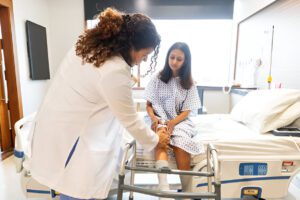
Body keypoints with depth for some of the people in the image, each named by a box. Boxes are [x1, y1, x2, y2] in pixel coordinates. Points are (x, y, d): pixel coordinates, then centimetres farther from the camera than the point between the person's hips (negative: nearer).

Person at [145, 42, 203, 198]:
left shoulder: (188, 83, 5)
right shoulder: (158, 78, 4)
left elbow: (186, 111, 0)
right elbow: (149, 104, 4)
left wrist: (172, 123, -18)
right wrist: (153, 118, -16)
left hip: (180, 121, 0)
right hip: (160, 119, 0)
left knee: (180, 144, -31)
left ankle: (187, 191, -18)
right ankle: (164, 189, -46)